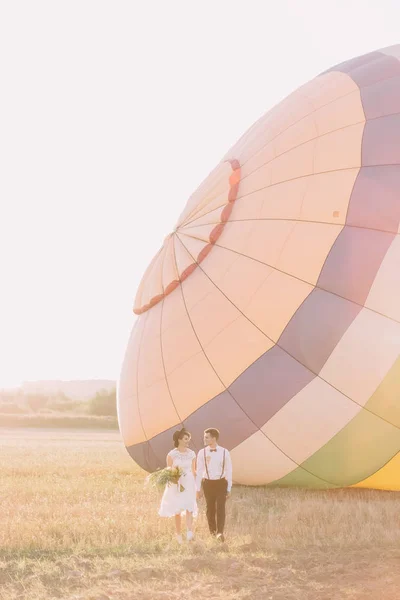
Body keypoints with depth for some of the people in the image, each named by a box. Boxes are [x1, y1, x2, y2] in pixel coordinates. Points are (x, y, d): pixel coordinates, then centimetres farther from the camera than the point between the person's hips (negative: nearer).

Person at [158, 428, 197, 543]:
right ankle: (179, 535, 14)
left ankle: (189, 534, -24)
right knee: (177, 511, 3)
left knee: (189, 509, -14)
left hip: (189, 484, 1)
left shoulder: (192, 454, 6)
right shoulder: (172, 454, -2)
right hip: (176, 485, -1)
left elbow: (193, 471, 13)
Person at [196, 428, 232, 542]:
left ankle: (220, 532, -15)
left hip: (221, 483, -1)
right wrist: (198, 489, 2)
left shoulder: (224, 452, -4)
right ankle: (212, 531, 25)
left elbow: (228, 471, 1)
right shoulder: (202, 453, -2)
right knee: (210, 508, 10)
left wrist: (229, 489, 2)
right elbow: (199, 471, 2)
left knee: (220, 508, -12)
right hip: (208, 483, 1)